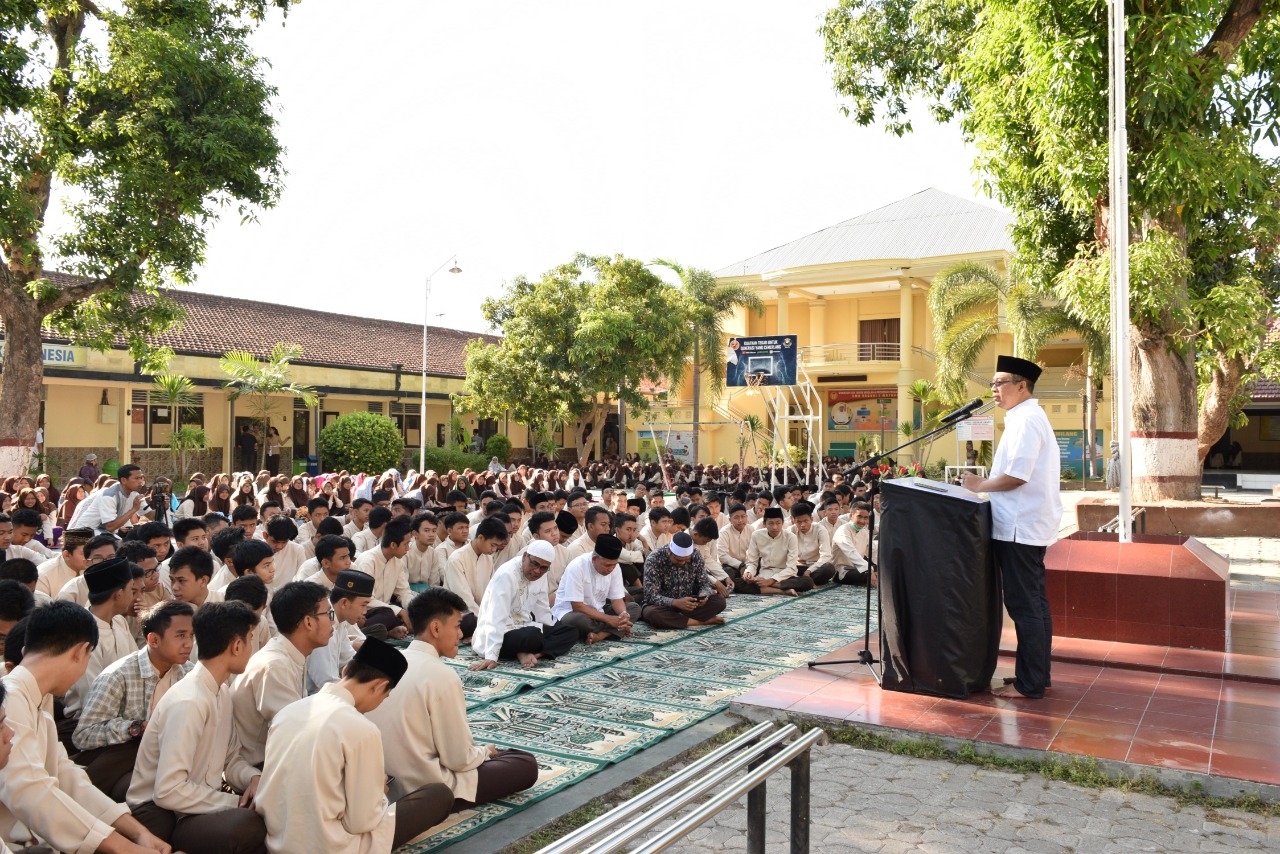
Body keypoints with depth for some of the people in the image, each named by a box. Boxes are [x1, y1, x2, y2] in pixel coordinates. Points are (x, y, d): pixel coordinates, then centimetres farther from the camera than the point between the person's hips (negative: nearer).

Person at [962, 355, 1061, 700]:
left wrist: (980, 485, -10)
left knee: (1024, 606, -4)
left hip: (1020, 527, -11)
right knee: (1034, 603, 16)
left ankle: (1029, 683, 3)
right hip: (1032, 525, 11)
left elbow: (1016, 476, -23)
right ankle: (1037, 674, 26)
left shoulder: (1026, 419, -16)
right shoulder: (1030, 417, 17)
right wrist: (986, 484, 14)